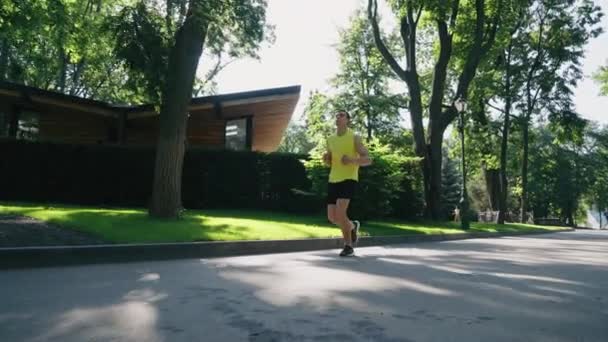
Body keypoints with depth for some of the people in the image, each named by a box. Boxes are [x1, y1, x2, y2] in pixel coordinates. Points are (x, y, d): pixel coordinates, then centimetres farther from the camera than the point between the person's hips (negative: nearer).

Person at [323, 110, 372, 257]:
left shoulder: (354, 138, -4)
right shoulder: (330, 139, 12)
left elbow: (368, 160, -7)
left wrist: (352, 160, -26)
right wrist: (325, 158, -3)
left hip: (349, 180, -6)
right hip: (333, 180, 6)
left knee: (340, 212, -22)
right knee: (332, 217, 2)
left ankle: (348, 246, -4)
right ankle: (352, 226, 34)